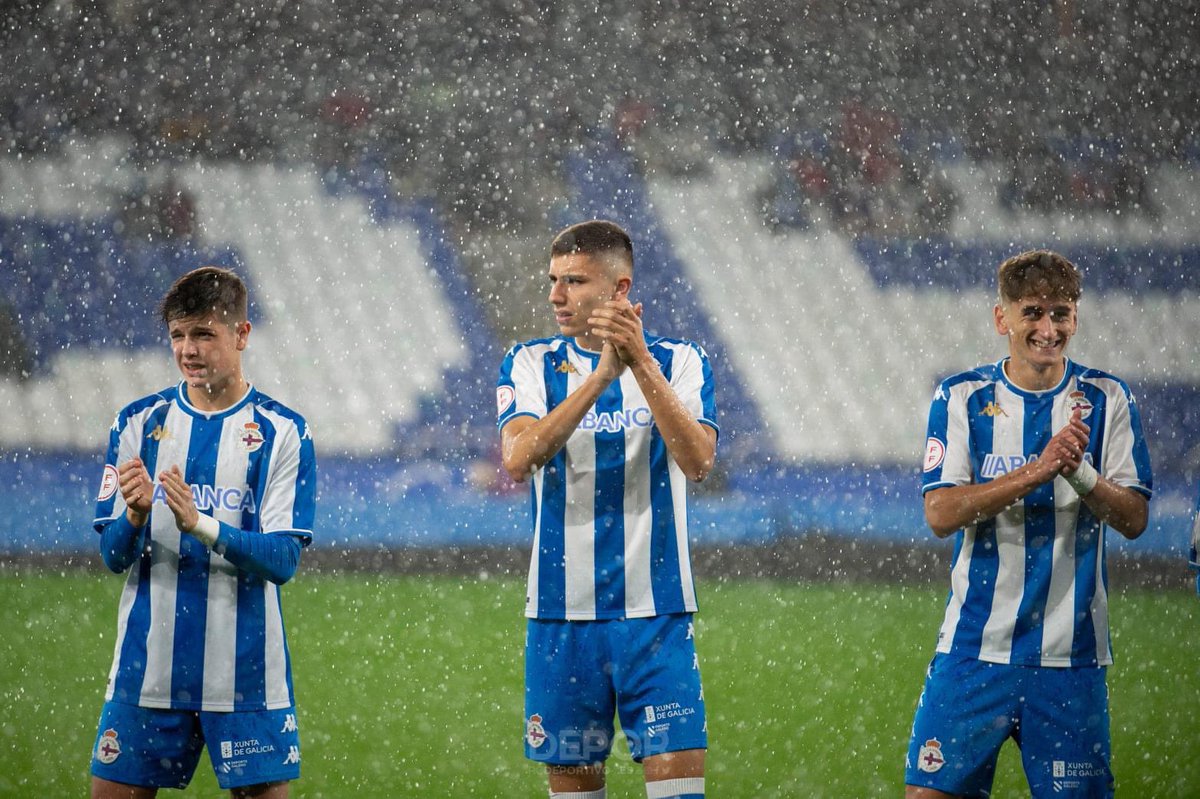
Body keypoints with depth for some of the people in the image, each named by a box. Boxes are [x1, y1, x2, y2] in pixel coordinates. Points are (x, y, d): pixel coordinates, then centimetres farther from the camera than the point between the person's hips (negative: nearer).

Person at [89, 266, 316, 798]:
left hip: (246, 674, -2)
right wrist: (136, 516, -20)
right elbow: (113, 556, 3)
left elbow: (283, 560, -9)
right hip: (147, 669, 2)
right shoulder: (138, 424, 6)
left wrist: (201, 525, -25)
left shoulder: (284, 432, -1)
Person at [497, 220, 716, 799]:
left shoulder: (679, 360, 3)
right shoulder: (530, 364, 5)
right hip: (560, 612, 1)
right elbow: (518, 459, -14)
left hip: (655, 608, -1)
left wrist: (641, 363, -23)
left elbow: (697, 460, -14)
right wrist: (603, 373, -21)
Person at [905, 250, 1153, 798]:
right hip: (975, 645, -1)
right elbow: (941, 514, -9)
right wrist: (1039, 470, -20)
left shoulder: (1107, 400, 4)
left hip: (1072, 650, 1)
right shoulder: (960, 398, 1)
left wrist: (1080, 473, -20)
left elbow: (1134, 519, 0)